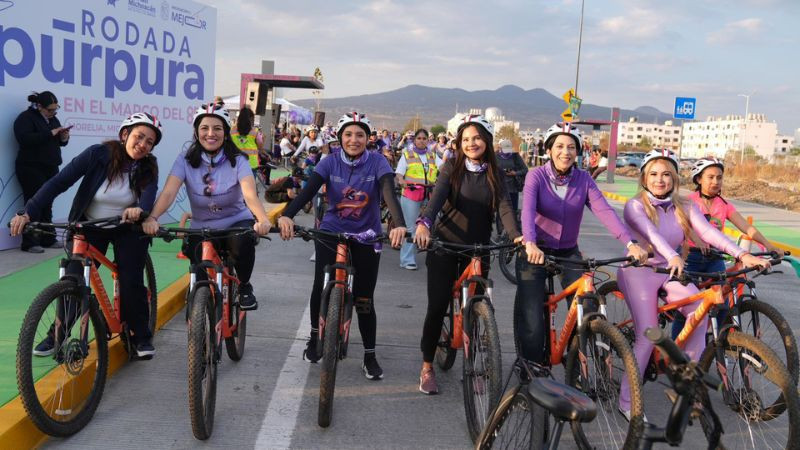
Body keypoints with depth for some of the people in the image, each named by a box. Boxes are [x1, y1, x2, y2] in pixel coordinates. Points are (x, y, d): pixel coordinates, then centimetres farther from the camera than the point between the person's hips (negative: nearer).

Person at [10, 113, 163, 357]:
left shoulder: (148, 168, -13)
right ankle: (56, 335, 15)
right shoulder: (98, 154, -19)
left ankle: (141, 337, 11)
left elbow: (149, 195, -32)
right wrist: (28, 213, -34)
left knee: (131, 283, -10)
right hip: (89, 227, 0)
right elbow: (58, 182, -23)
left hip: (127, 229, 1)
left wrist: (139, 210, -56)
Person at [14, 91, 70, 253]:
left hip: (51, 168, 7)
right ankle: (29, 243, -5)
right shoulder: (25, 118, -7)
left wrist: (64, 138, -3)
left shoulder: (53, 119, 16)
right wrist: (50, 133, -25)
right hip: (31, 168, -7)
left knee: (47, 205, 7)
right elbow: (24, 139, -22)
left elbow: (58, 142, 21)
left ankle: (47, 238, 13)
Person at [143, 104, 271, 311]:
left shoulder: (237, 161, -12)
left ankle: (244, 286, -5)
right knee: (201, 282, -21)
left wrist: (263, 220, -49)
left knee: (243, 242, -35)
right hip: (202, 228, 2)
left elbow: (250, 195, -28)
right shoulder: (186, 160, -8)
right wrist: (152, 218, -42)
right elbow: (168, 192, -21)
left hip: (236, 223, -1)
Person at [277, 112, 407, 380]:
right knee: (321, 287, 2)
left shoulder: (377, 163, -10)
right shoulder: (331, 162, -7)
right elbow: (308, 190, -19)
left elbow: (390, 193, -25)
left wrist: (399, 225, -44)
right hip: (331, 233, 1)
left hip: (366, 238, -1)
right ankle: (314, 337, 30)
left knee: (364, 299, -1)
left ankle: (370, 356, 13)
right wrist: (286, 215, -37)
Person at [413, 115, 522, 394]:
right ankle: (427, 368, 11)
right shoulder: (452, 168, -4)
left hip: (478, 249, 2)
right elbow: (437, 198, -20)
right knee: (437, 306, -4)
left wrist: (516, 236, -31)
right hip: (444, 245, -2)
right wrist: (424, 224, -40)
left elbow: (504, 207, -12)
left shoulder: (494, 174, 2)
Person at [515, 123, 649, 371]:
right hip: (535, 253, -3)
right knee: (532, 320, -5)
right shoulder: (536, 176, -11)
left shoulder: (583, 179, -3)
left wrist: (630, 243, -31)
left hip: (569, 253, 3)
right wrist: (530, 244, -46)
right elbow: (527, 210, -27)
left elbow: (605, 211, -16)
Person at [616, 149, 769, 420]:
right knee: (648, 335, -17)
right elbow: (650, 232, -30)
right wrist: (673, 257, -49)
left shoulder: (685, 209, 1)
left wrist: (742, 255, -31)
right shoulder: (635, 206, -11)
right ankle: (627, 402, -5)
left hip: (670, 273, 4)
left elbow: (708, 232, -14)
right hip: (639, 272, -4)